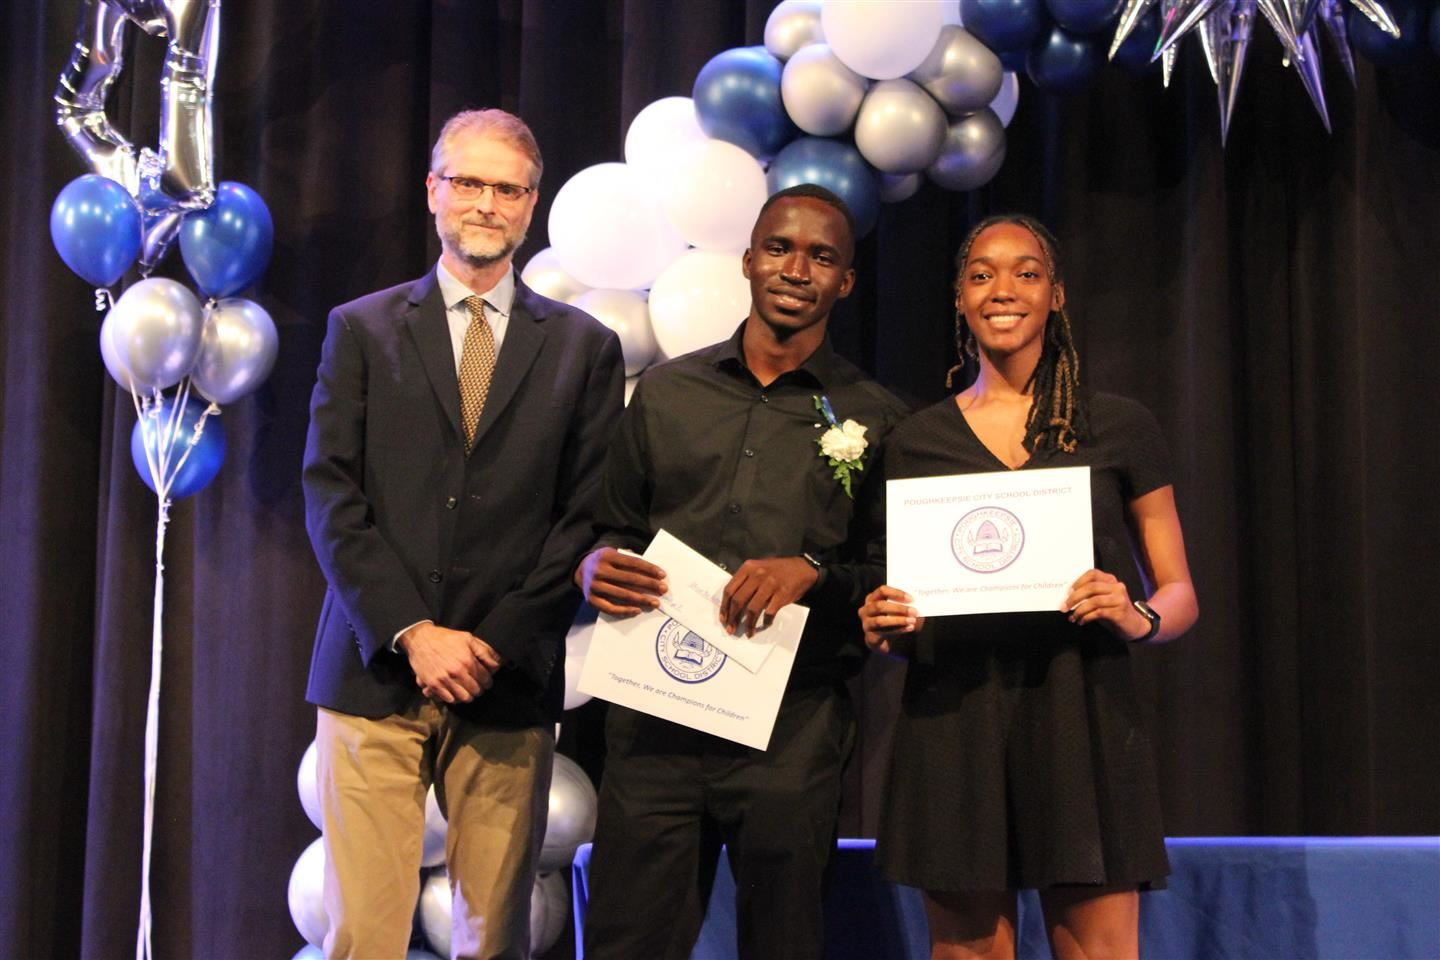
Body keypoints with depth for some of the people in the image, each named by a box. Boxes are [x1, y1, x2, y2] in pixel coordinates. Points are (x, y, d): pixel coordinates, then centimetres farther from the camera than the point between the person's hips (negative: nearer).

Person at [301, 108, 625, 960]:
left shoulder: (584, 347, 10)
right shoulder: (362, 329, 10)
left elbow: (586, 515, 4)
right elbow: (332, 498, 2)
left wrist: (495, 643, -6)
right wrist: (411, 633, -8)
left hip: (508, 687, 0)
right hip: (376, 674, 0)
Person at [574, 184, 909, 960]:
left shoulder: (874, 419, 5)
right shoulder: (665, 392, 12)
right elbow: (616, 527, 18)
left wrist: (813, 573, -15)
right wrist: (594, 564, -5)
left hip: (793, 728, -1)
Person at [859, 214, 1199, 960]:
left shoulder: (1120, 428, 8)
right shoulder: (916, 441, 12)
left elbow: (1180, 595, 10)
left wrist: (1138, 616, -12)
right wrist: (884, 626, -5)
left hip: (1082, 718, -1)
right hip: (954, 723, 1)